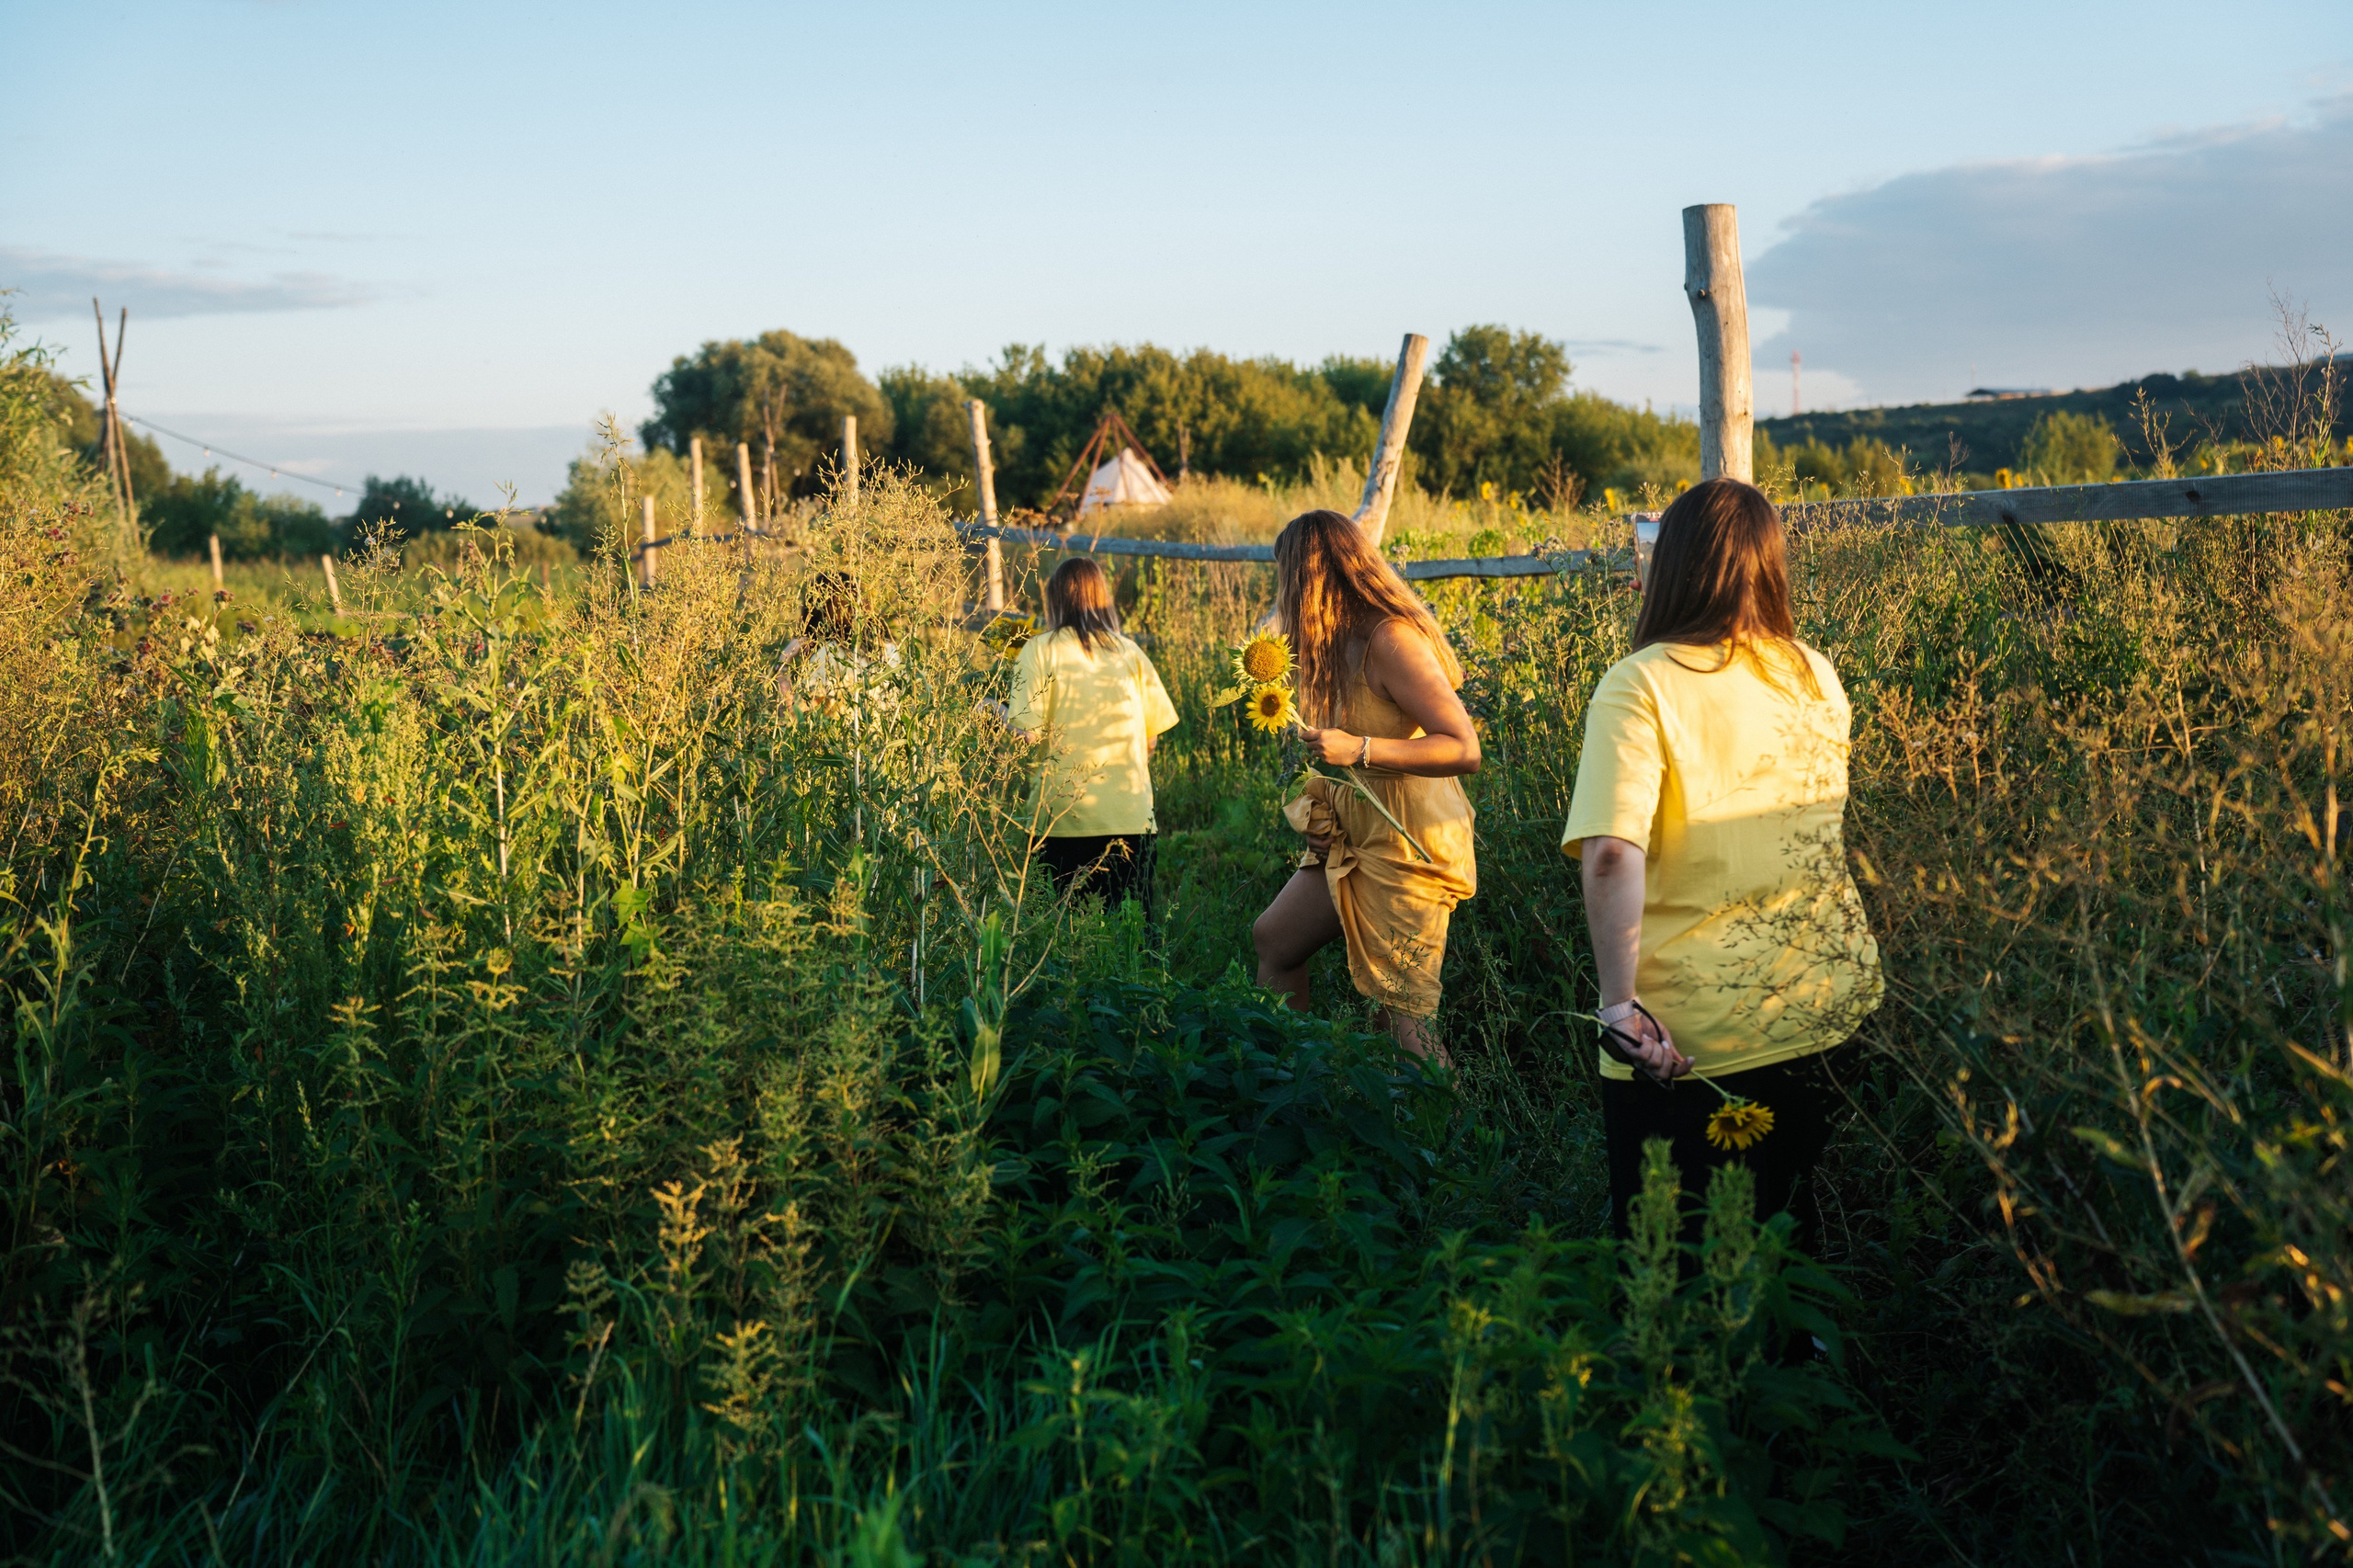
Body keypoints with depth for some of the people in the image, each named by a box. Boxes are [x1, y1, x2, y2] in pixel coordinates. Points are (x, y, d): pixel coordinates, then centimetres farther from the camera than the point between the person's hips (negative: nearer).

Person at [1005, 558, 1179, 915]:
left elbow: (1027, 732, -9)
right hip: (1133, 818, 2)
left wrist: (999, 710, 11)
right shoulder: (1130, 651, 7)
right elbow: (1151, 738, 8)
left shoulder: (1040, 650, -2)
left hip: (1064, 817, -2)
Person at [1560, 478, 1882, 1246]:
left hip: (1681, 1037, -5)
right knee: (1794, 1248, 21)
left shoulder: (1640, 685, -12)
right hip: (1827, 1014, 5)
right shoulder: (1818, 680, 6)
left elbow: (1611, 854, -24)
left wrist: (1620, 1000, -21)